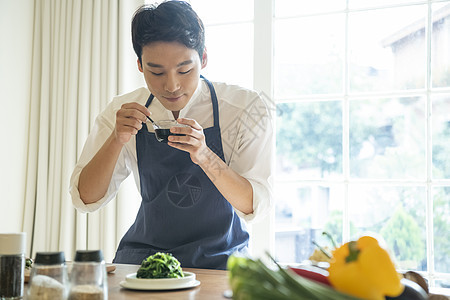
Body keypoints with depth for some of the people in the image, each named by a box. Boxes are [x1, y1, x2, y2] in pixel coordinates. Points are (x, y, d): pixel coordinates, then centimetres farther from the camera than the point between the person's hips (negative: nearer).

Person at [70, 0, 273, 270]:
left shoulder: (247, 108, -11)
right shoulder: (123, 112, -3)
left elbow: (255, 206, -15)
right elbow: (86, 199, -4)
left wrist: (205, 156, -32)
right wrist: (117, 140, -21)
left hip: (218, 259, -2)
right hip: (145, 253, 3)